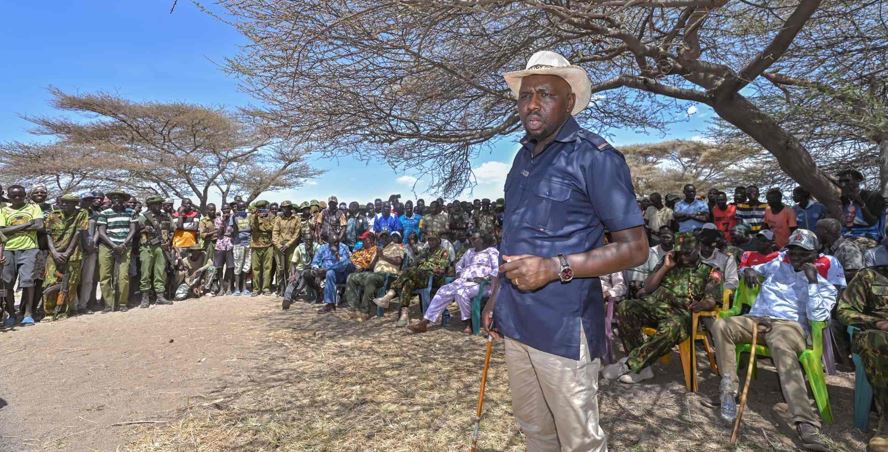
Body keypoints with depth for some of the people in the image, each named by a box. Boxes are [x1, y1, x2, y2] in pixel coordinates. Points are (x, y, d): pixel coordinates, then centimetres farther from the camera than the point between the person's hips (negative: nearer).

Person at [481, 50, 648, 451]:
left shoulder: (594, 157, -11)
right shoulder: (523, 156, 12)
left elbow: (634, 247, -13)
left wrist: (556, 268, -24)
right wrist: (498, 296, 16)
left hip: (563, 328, -7)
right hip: (514, 321, 7)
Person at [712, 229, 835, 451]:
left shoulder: (825, 286, 14)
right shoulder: (778, 264, 24)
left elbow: (817, 317, -2)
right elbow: (753, 269, 36)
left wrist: (812, 282, -4)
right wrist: (749, 270, 11)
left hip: (789, 325, -3)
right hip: (756, 319, 4)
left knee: (782, 348, -42)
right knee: (721, 325, -30)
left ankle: (806, 424, -48)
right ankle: (729, 389, -29)